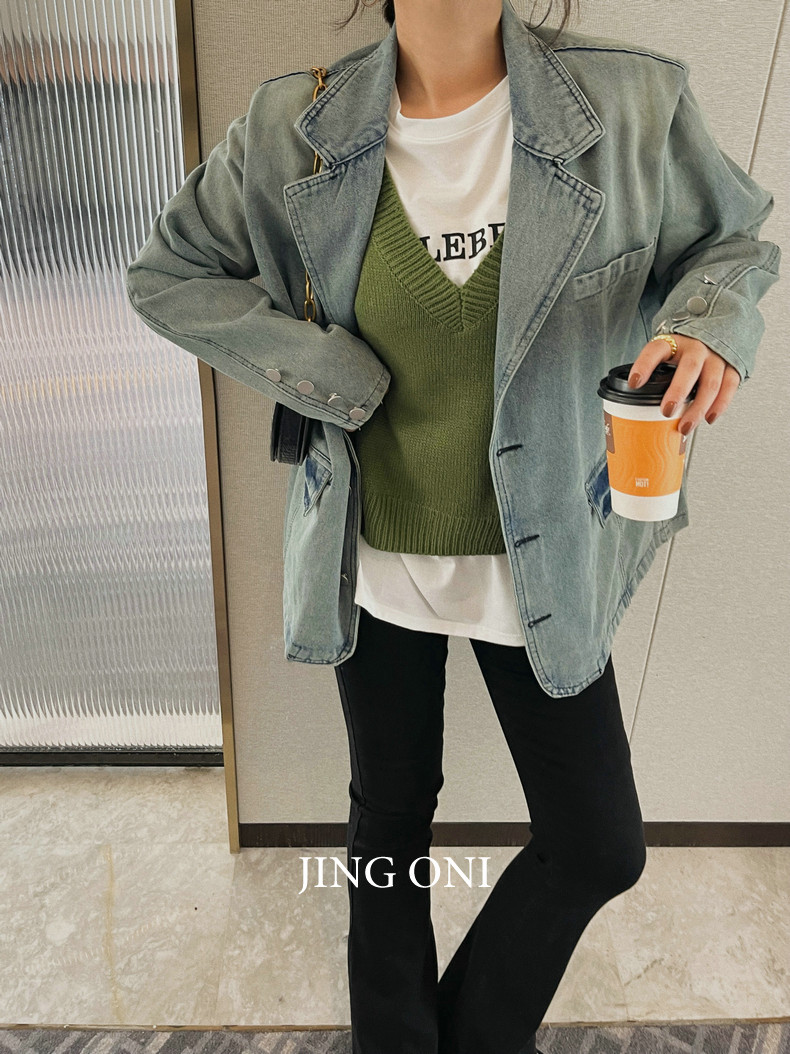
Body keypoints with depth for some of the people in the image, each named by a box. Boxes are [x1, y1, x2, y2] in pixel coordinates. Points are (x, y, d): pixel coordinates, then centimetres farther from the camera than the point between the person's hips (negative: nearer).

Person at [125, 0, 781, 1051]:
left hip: (541, 559, 1)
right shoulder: (294, 129, -7)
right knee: (391, 815, 20)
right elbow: (166, 276, 1)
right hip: (376, 561, 0)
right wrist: (325, 373, -14)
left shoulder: (634, 105, -8)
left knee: (600, 848, 12)